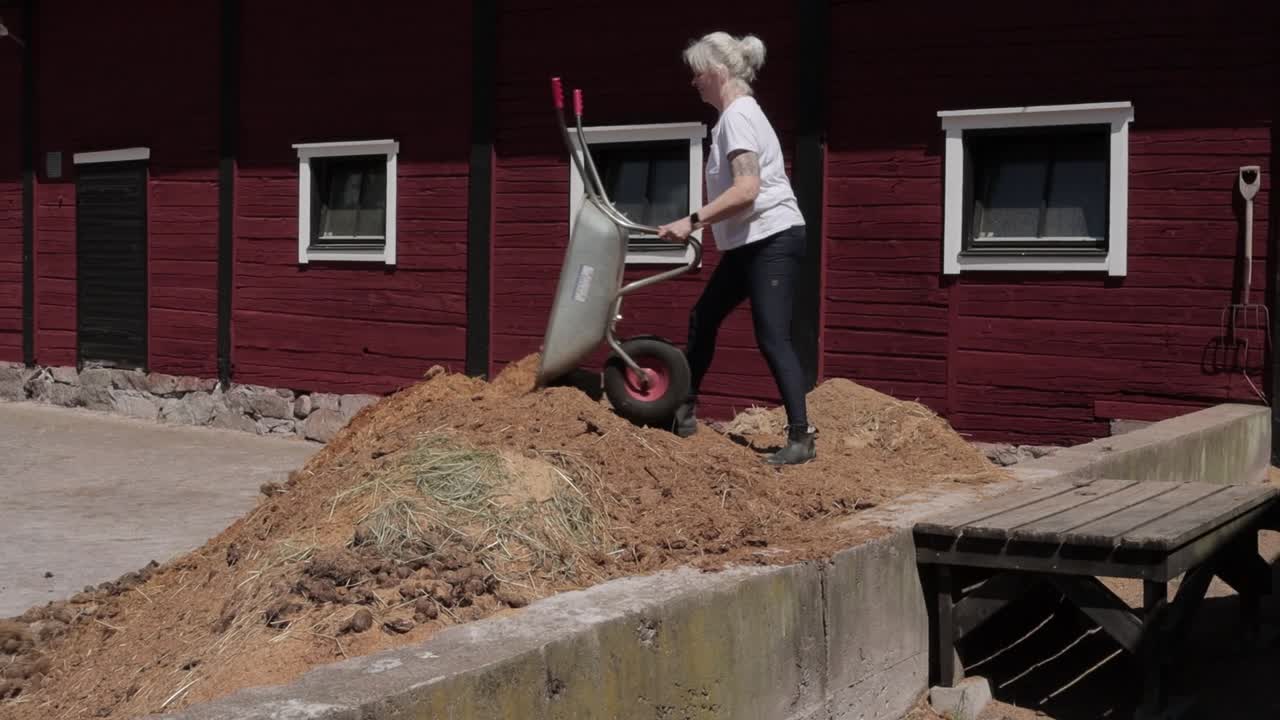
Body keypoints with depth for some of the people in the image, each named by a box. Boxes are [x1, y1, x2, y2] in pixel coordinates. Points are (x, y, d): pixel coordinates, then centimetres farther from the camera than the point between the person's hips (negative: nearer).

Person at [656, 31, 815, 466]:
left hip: (772, 239, -11)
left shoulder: (738, 115, -16)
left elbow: (747, 190, -27)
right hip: (749, 243, 11)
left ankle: (801, 439, -12)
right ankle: (684, 411, 30)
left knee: (771, 337, -13)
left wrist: (692, 222, -27)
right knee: (703, 318, 17)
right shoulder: (735, 115, 15)